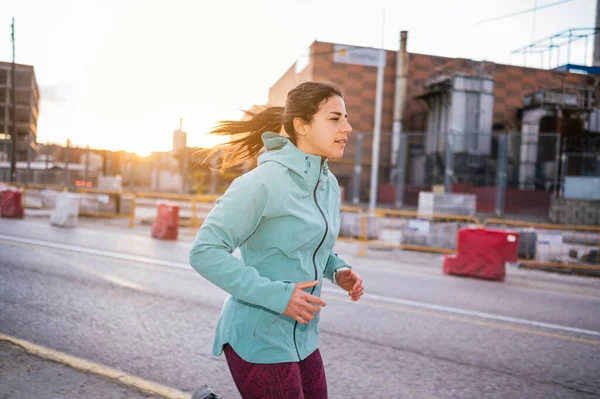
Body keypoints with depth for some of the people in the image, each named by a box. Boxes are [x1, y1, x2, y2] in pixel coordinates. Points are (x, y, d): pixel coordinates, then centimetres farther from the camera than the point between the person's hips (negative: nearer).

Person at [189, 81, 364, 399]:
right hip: (260, 339, -8)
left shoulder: (329, 185, 5)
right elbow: (205, 252, -20)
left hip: (302, 337, 8)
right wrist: (276, 295, -24)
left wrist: (337, 270, 2)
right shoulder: (264, 181, -19)